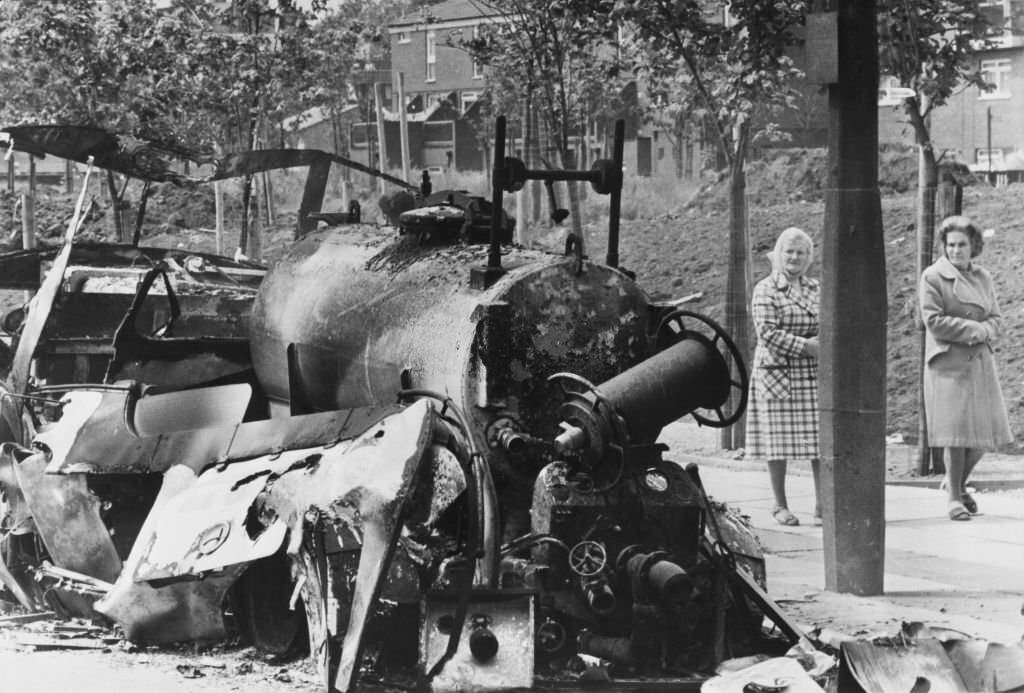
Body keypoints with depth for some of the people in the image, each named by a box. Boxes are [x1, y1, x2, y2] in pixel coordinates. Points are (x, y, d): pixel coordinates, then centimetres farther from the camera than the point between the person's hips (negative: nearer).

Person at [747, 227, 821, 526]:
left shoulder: (817, 289, 13)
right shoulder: (766, 290, -2)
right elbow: (767, 332, -12)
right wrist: (805, 346, -16)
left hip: (814, 375, 4)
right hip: (777, 373, -4)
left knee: (822, 439, 0)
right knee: (778, 442, 0)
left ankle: (822, 503, 8)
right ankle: (780, 505, 10)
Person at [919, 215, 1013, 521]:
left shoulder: (983, 277, 13)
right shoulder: (933, 277, -5)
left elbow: (996, 318, 13)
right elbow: (933, 320, -13)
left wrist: (983, 332, -10)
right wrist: (973, 328, -15)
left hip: (980, 361, 6)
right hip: (948, 362, -6)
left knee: (985, 431, 5)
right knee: (956, 431, -6)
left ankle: (957, 484, 27)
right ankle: (953, 497, 6)